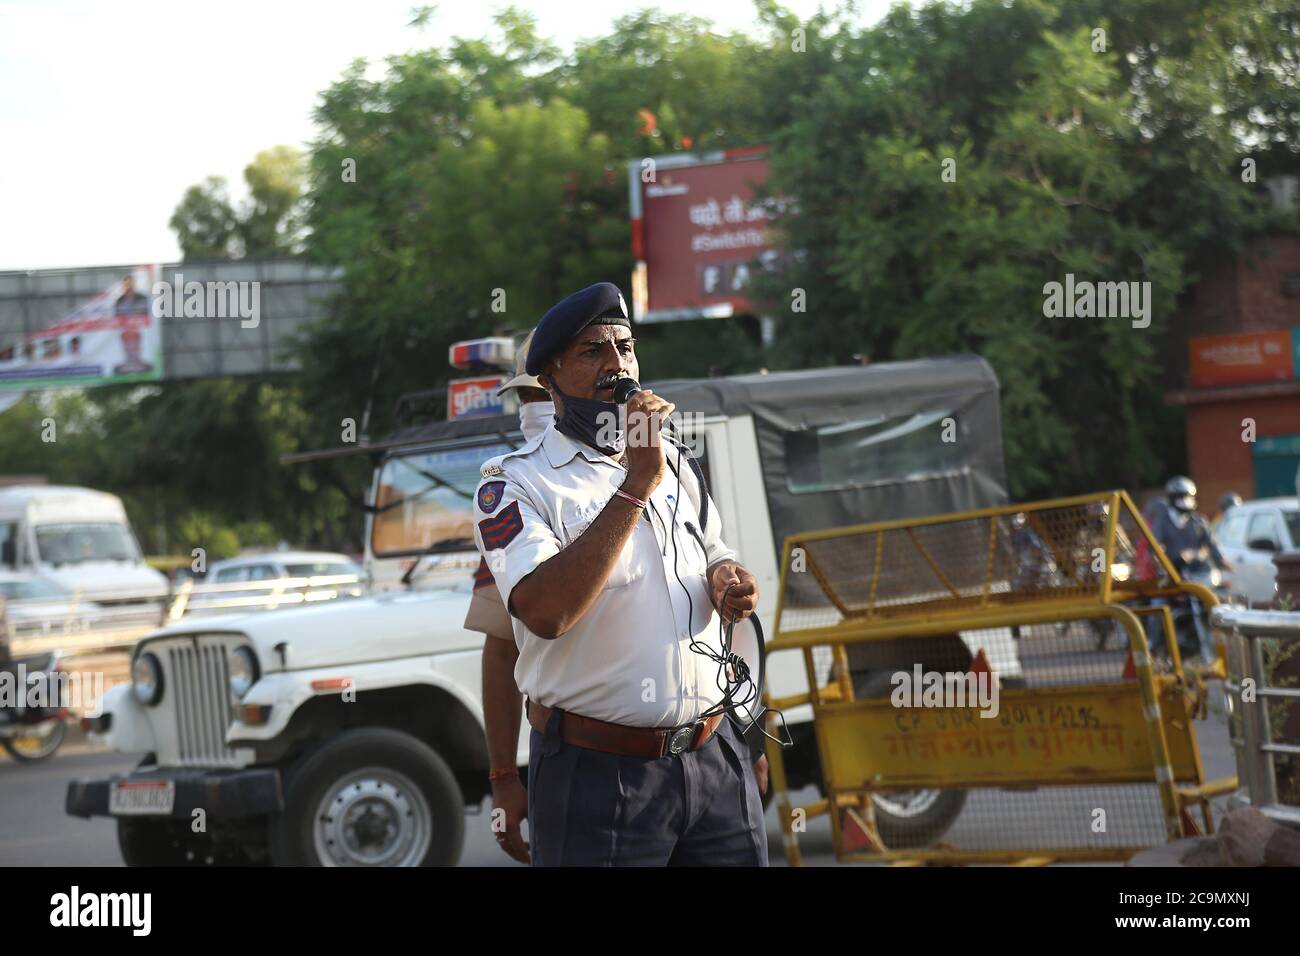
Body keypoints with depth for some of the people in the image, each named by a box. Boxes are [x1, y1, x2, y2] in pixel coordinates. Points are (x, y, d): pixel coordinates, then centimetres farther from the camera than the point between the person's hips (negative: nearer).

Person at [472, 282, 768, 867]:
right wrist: (637, 484, -24)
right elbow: (545, 613, -25)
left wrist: (729, 580, 2)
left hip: (717, 756, 6)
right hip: (599, 771, -6)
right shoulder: (515, 484, -8)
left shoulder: (671, 462, 14)